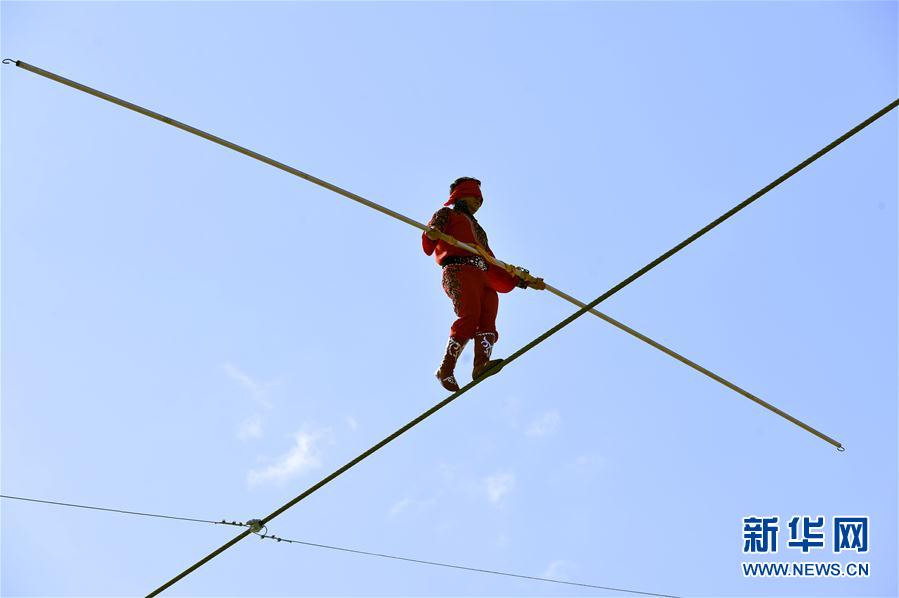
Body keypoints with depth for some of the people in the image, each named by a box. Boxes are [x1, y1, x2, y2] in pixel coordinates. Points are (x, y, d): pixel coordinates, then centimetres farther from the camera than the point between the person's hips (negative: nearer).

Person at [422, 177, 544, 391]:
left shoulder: (477, 229, 42)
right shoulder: (446, 214, 25)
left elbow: (494, 267, 35)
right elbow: (431, 236, 2)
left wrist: (524, 282, 26)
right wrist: (431, 233, -25)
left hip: (483, 277, 6)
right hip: (458, 270, -6)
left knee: (487, 319, -21)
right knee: (470, 316, -27)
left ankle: (482, 364, -40)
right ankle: (446, 369, -29)